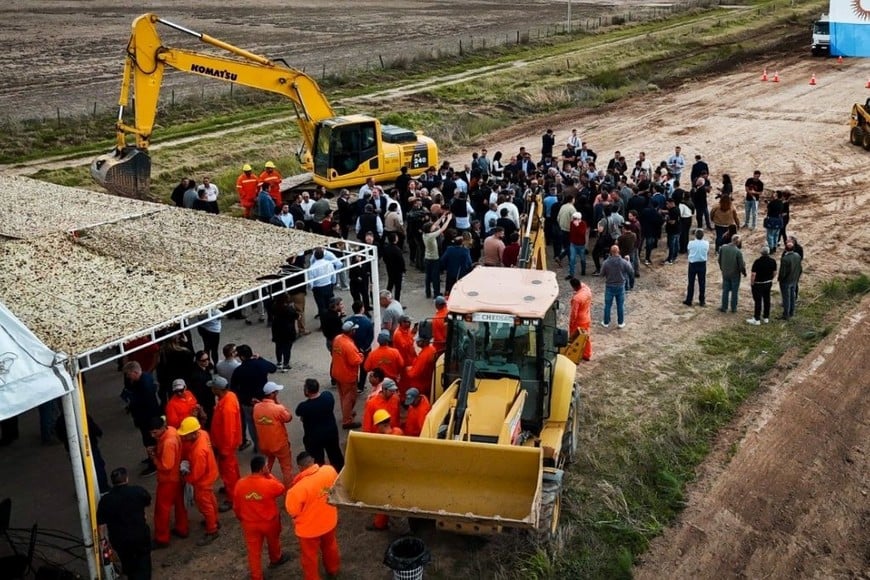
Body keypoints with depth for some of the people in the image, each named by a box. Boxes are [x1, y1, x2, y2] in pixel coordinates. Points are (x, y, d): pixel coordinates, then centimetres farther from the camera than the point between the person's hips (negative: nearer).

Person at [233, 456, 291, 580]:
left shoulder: (240, 484, -17)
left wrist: (241, 518, 15)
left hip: (249, 523, 1)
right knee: (273, 542, 28)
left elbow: (236, 507, -3)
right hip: (269, 522, -1)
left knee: (254, 551, 15)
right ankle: (275, 560, 54)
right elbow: (282, 489, -3)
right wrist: (269, 475, -7)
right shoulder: (270, 484, -27)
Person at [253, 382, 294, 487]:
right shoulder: (278, 408, -26)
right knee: (287, 468, 13)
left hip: (264, 444, 5)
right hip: (280, 444, -5)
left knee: (265, 468, 25)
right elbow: (289, 418, -8)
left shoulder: (256, 407, -10)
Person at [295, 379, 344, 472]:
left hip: (314, 437, -5)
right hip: (331, 431, 5)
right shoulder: (328, 395, -18)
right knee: (335, 454, 26)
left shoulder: (304, 406, -31)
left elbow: (298, 413, -7)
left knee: (318, 460, 16)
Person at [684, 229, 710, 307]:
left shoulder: (691, 243, -13)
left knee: (691, 283, 8)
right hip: (702, 264, 1)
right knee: (702, 283, 11)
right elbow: (708, 252, 6)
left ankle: (689, 300, 13)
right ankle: (702, 301, 18)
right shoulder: (706, 243, -10)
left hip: (692, 264, -1)